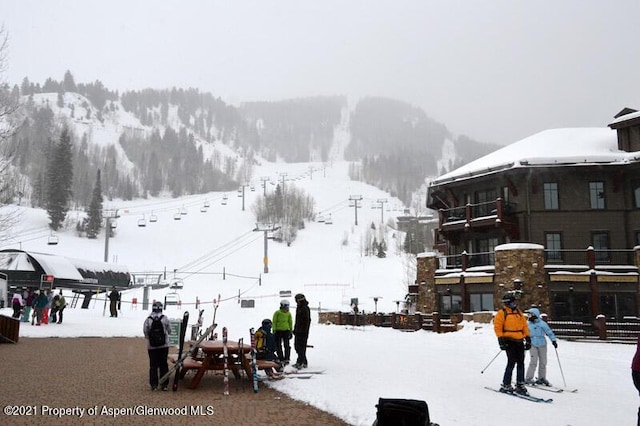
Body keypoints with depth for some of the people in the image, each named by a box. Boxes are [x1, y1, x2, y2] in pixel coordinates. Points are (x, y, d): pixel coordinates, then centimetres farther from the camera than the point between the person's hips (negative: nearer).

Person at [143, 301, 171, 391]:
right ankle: (164, 384, 11)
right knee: (164, 365, 9)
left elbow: (145, 333, -3)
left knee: (153, 365, 8)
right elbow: (169, 331, 1)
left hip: (152, 346, 0)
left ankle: (154, 384, 7)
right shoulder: (165, 318, -6)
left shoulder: (148, 319, -7)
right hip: (164, 345, 0)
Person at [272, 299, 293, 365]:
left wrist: (291, 331, 13)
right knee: (278, 346, 1)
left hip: (286, 331, 2)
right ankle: (281, 359, 9)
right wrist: (274, 331, -7)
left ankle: (286, 359, 7)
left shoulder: (289, 313, 7)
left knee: (287, 346, -1)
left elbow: (290, 323, 15)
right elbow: (274, 322, -2)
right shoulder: (277, 313, -3)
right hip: (278, 331, -2)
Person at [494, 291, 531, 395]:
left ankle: (520, 385, 15)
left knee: (521, 363, 7)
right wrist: (501, 339, -14)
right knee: (511, 363, -10)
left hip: (519, 341, 6)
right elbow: (497, 327, -7)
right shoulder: (502, 313, -3)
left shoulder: (519, 313, 17)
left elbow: (524, 326, 19)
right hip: (509, 341, -6)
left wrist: (528, 338, 12)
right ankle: (506, 385, -2)